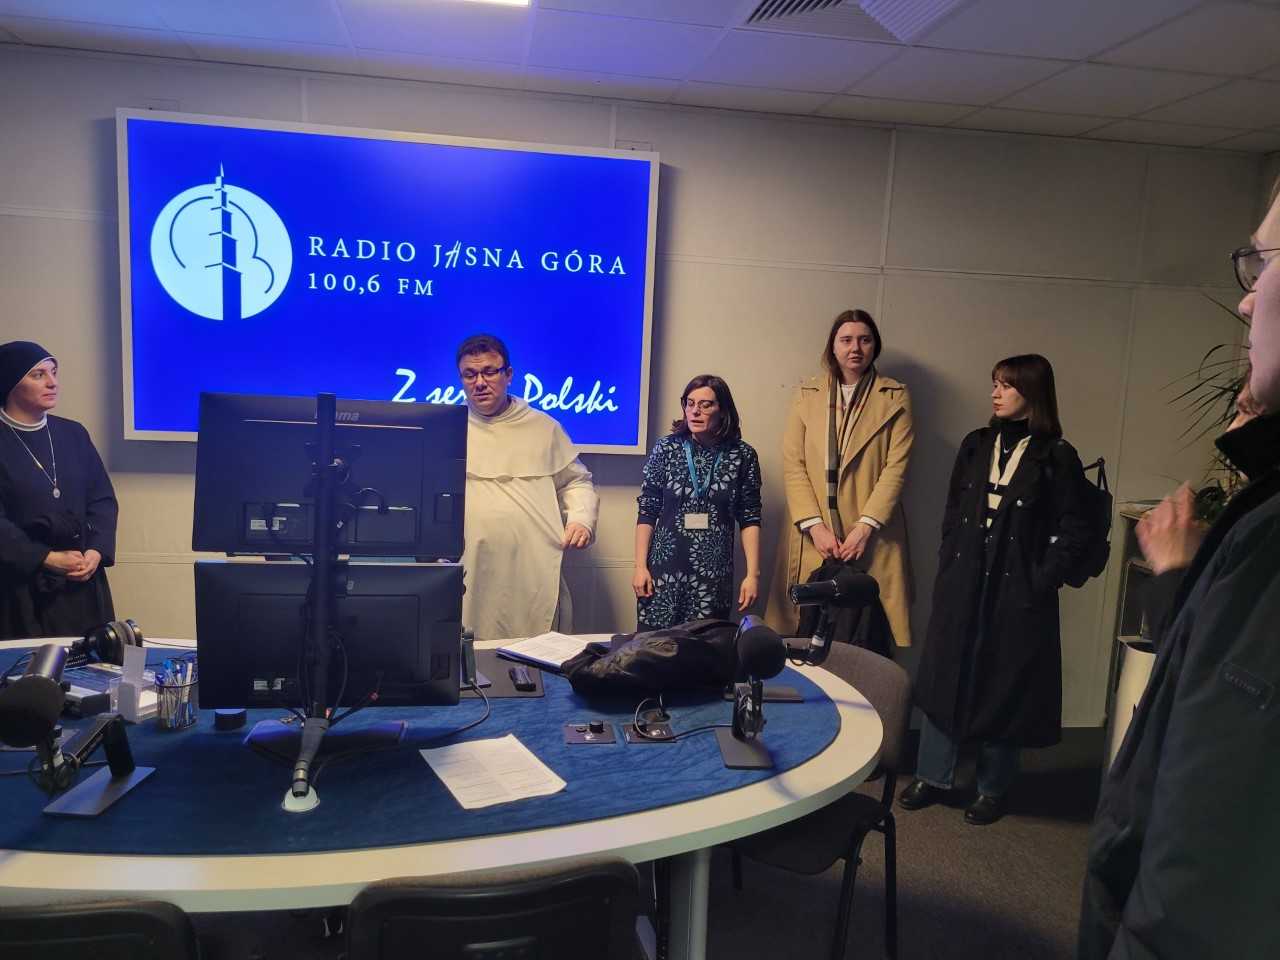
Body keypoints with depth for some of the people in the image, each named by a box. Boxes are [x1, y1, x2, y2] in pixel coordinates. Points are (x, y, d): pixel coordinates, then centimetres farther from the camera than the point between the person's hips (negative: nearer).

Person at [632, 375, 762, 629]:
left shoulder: (742, 455, 0)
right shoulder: (666, 448, 1)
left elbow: (750, 519, 2)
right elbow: (647, 513, 3)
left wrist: (753, 574, -3)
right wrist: (640, 566, -1)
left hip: (714, 577, 0)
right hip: (663, 571, 0)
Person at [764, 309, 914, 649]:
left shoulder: (895, 397, 7)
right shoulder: (807, 394, 10)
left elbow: (896, 466, -2)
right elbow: (792, 464, 2)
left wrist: (865, 526, -12)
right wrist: (814, 525, -9)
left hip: (872, 535, -1)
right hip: (813, 533, 1)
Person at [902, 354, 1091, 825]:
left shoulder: (1056, 457, -6)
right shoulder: (976, 445, 7)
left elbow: (1073, 531, -5)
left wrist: (1040, 583, -10)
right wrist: (948, 566, 5)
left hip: (1016, 592, -4)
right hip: (961, 586, 4)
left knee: (1004, 687, 6)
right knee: (945, 677, 8)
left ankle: (992, 788, 23)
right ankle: (933, 776, 22)